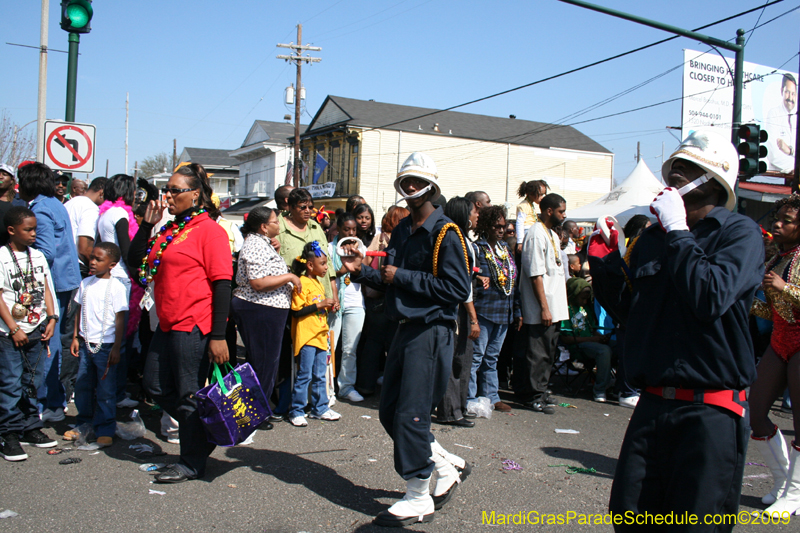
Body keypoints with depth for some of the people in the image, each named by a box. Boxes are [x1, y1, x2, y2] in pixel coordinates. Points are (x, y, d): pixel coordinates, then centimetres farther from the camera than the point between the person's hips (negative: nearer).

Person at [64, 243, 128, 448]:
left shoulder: (116, 287, -9)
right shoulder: (86, 283, 8)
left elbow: (120, 319, -9)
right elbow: (80, 311, 16)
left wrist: (116, 348, -10)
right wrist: (75, 337, 11)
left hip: (106, 345, -5)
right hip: (86, 344, 6)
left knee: (106, 390, 1)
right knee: (82, 385, 12)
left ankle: (105, 430, 11)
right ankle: (83, 425, 28)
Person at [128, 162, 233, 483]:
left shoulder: (209, 230, -10)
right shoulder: (169, 231, 16)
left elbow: (222, 284, -16)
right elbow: (136, 261, 19)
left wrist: (218, 336, -21)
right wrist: (148, 224, 7)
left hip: (195, 327, -9)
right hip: (168, 324, 9)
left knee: (189, 395, 1)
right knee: (157, 387, 15)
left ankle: (192, 463, 17)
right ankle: (203, 433, 32)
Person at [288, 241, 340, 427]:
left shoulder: (318, 283, 17)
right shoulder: (302, 283, -13)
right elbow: (296, 311, -20)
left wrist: (330, 307, 10)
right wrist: (319, 305, -19)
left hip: (320, 336, 9)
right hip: (306, 337, -9)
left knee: (319, 376, 13)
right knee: (304, 375, -4)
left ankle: (319, 408, 22)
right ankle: (296, 411, 6)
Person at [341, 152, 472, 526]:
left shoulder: (446, 233, -11)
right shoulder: (401, 231, 14)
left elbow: (458, 288, -19)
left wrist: (403, 277, -17)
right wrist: (363, 271, 2)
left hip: (432, 331, -9)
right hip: (405, 328, 9)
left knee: (410, 415, -6)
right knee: (390, 412, 12)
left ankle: (418, 500, 8)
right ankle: (447, 467, 28)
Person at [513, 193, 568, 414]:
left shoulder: (552, 235, 16)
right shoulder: (536, 235, -14)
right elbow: (536, 275, -19)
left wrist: (559, 306, 17)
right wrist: (544, 307, -20)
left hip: (554, 307, 10)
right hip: (541, 310, -9)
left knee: (547, 352, 15)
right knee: (538, 353, -2)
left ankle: (539, 391, 25)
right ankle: (533, 397, 6)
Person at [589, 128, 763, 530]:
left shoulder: (739, 233, -4)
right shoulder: (652, 236, 13)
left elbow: (710, 298, -21)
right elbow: (627, 309, 16)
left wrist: (677, 231, -13)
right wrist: (604, 262, 2)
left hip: (711, 409, -5)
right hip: (653, 405, 5)